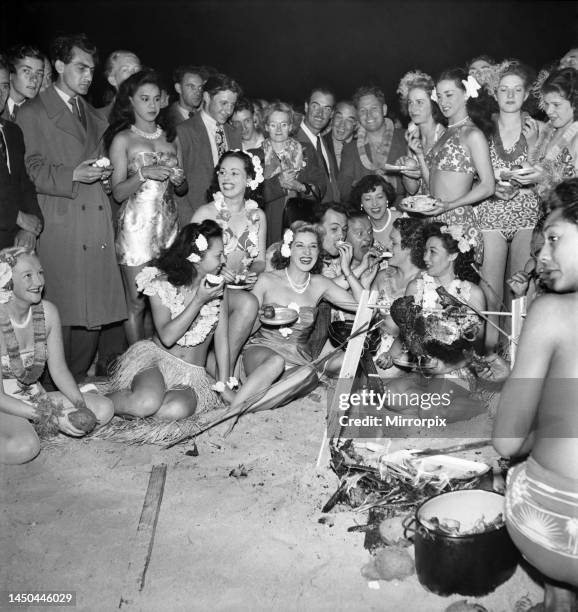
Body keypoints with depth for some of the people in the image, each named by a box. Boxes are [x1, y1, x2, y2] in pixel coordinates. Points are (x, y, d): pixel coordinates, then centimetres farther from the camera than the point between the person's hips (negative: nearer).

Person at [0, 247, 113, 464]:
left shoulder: (48, 312, -6)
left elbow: (59, 369, 0)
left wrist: (80, 404, -17)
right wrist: (51, 416, -30)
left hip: (35, 397, 6)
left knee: (103, 408, -9)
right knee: (24, 446, -36)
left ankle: (33, 427, -2)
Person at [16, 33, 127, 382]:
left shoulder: (94, 116, 25)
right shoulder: (32, 113, 6)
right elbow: (32, 171, -1)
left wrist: (104, 173, 6)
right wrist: (73, 175, -16)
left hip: (97, 226, 5)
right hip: (60, 226, -5)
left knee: (96, 311, 3)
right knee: (60, 313, -6)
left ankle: (79, 381, 16)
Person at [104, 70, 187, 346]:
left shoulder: (170, 137, 16)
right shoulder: (122, 139, 2)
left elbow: (183, 188, 21)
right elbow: (118, 192, -2)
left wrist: (178, 179, -2)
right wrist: (144, 173, -17)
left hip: (169, 222, 4)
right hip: (137, 225, -4)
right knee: (136, 302, -1)